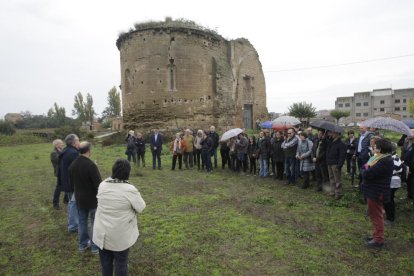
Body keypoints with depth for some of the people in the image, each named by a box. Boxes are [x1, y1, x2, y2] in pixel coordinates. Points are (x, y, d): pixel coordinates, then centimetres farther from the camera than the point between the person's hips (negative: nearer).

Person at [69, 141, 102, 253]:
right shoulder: (91, 165, -25)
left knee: (82, 221, 19)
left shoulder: (72, 165, 0)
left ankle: (83, 244, 32)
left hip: (79, 199, 7)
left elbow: (71, 183, 11)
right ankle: (96, 246, 18)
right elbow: (98, 184, -23)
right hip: (93, 199, -6)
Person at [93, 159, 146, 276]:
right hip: (120, 235, -4)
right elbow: (141, 208, -12)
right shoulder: (129, 189, -24)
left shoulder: (102, 185, -8)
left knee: (105, 262, 22)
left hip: (102, 233, 4)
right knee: (120, 263, 15)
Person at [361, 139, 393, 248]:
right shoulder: (383, 158, 8)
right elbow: (366, 167, 12)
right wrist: (366, 169, -8)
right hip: (375, 191, 10)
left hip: (376, 193, -10)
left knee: (376, 216, 3)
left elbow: (367, 174, -28)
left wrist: (364, 169, -8)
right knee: (375, 215, 20)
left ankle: (378, 240, 17)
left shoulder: (384, 162, -26)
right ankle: (376, 235, 35)